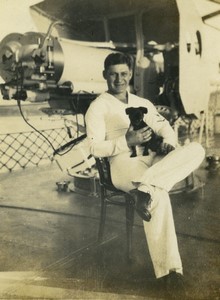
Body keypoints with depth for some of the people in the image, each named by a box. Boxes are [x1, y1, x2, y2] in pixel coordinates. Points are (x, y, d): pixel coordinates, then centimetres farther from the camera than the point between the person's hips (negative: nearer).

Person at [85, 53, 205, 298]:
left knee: (196, 149, -21)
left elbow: (165, 127, 19)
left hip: (157, 159, 6)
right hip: (125, 163, -6)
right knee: (159, 195, -35)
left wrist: (169, 143, -5)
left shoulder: (143, 103, 26)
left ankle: (146, 189, -36)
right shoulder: (98, 107, 6)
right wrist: (128, 141, -16)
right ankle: (169, 269, -29)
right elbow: (95, 148, -4)